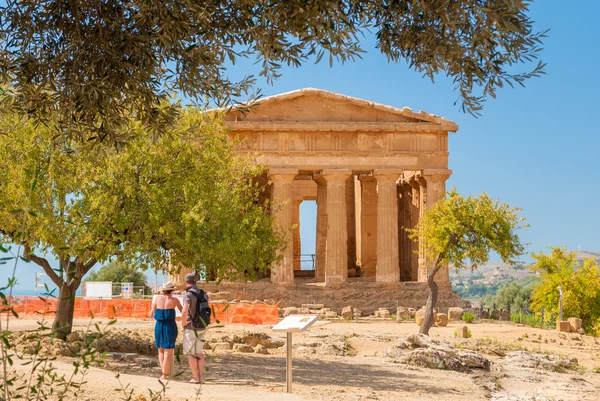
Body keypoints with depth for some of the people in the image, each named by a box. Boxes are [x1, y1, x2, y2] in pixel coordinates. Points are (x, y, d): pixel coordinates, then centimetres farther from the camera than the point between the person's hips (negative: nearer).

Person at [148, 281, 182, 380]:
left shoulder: (158, 298, 3)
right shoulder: (174, 300, -3)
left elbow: (152, 312, 13)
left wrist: (150, 314, 35)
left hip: (159, 326, 3)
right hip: (170, 327, -3)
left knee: (161, 350, 16)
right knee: (168, 352, 0)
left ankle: (163, 372, 5)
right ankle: (165, 375, -4)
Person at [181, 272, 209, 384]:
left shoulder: (188, 295, -19)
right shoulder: (203, 294, 4)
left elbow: (184, 311, -34)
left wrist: (183, 323, -18)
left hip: (190, 328, -6)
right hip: (201, 328, 6)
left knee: (190, 353, 4)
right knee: (199, 352, 16)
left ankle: (195, 377, 3)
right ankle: (200, 376, 16)